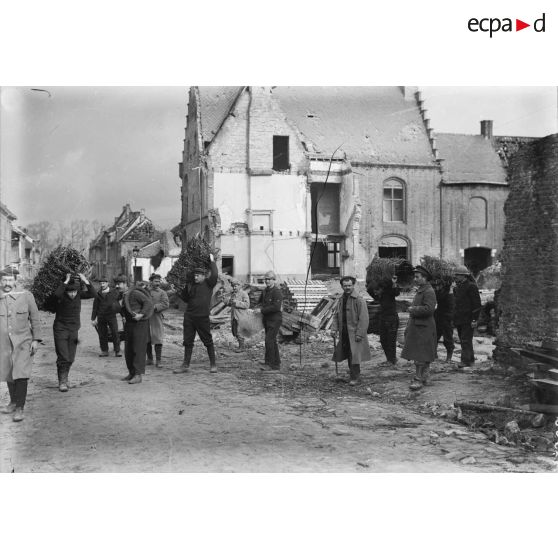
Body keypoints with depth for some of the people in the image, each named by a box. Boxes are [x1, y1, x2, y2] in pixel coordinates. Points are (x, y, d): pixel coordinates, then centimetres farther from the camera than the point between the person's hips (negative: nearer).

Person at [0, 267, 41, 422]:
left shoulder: (26, 296, -1)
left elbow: (35, 319, 3)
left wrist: (36, 339, -2)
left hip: (23, 342, -2)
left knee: (21, 375, -11)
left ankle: (19, 408, -3)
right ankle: (13, 402, 35)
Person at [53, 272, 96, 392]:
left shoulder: (78, 295, -1)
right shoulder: (61, 297, -14)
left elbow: (93, 293, -11)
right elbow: (57, 294, -39)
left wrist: (85, 281, -19)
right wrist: (66, 281, -31)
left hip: (74, 330, 4)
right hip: (60, 329, -4)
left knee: (70, 359, 8)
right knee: (63, 357, -10)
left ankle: (64, 379, 26)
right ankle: (62, 382, 0)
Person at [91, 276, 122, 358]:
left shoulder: (114, 292, 5)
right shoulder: (98, 294, 11)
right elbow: (95, 307, 14)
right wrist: (93, 318, 11)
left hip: (112, 316, -2)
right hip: (101, 317, 2)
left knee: (115, 334, -7)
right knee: (102, 335, 3)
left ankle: (117, 351, 0)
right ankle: (104, 351, 14)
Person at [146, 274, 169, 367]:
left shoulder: (162, 293, 3)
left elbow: (166, 305, -9)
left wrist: (154, 307, -17)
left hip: (157, 319, -3)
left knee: (158, 340, -5)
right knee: (146, 340, 8)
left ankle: (158, 361, 1)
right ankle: (149, 359, 20)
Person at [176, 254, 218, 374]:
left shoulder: (208, 284, -2)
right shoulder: (190, 285, 12)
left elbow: (215, 275, -19)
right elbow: (185, 299, 20)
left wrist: (212, 261, -9)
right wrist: (178, 290, 8)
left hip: (202, 317, -5)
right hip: (189, 317, 5)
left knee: (208, 341, 4)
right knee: (187, 341, 7)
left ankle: (213, 364, 15)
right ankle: (185, 365, 14)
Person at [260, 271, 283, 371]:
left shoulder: (277, 291, -14)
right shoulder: (265, 290, 13)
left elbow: (276, 307, -22)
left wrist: (263, 310, -17)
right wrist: (262, 310, 8)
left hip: (275, 320, -9)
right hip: (267, 320, 9)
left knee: (269, 340, -14)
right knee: (272, 341, 12)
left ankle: (269, 363, -10)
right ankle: (276, 364, 19)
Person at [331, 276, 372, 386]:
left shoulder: (359, 300, -11)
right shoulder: (340, 300, 10)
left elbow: (363, 319, -14)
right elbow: (336, 316, 13)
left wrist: (359, 333, -18)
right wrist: (334, 329, -1)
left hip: (355, 333, -6)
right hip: (344, 333, 6)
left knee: (354, 355, -7)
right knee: (348, 355, 12)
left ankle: (354, 377, 2)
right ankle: (355, 374, 24)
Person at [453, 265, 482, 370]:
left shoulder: (471, 286, -11)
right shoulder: (457, 287, 15)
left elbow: (477, 304, -13)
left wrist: (474, 319, -17)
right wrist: (454, 318, 18)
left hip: (468, 319, -9)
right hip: (459, 319, 9)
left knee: (466, 340, -10)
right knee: (463, 340, 13)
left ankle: (466, 360, -9)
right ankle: (471, 359, 23)